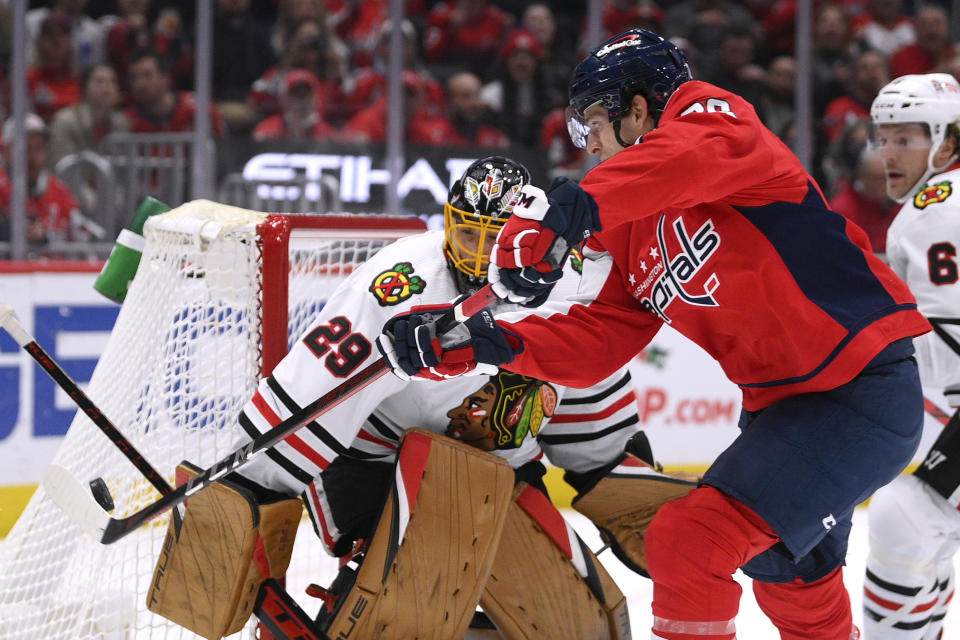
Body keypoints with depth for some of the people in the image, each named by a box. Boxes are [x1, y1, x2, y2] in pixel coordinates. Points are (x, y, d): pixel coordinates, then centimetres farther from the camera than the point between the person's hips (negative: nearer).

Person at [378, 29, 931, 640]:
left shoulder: (707, 114, -11)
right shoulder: (628, 239, 14)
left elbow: (693, 156, -35)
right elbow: (595, 339, 7)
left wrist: (572, 207, -45)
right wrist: (490, 343, -5)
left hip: (865, 393, -10)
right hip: (781, 405, 10)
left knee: (689, 542, -18)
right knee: (792, 587, 27)